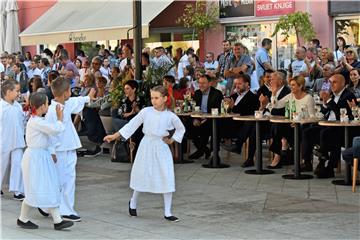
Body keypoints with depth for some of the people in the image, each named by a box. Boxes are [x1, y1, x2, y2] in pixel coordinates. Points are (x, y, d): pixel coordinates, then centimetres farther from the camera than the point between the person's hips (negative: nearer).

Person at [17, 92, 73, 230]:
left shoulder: (37, 120, 12)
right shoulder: (36, 122, -20)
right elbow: (56, 130, -24)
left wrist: (50, 154, 17)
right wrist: (60, 118, -7)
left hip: (42, 157, 10)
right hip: (34, 158, -10)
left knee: (51, 190, 7)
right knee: (35, 191, -1)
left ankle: (57, 220, 8)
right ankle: (22, 219, 14)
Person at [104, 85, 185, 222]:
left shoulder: (170, 116, -4)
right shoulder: (146, 112, -5)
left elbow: (181, 129, 14)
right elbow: (131, 126, 0)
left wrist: (172, 140, 2)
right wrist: (114, 136, -2)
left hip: (162, 148, 0)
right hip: (146, 146, 0)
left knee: (168, 179, -5)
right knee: (141, 177, 9)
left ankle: (167, 213, 5)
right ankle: (133, 203, 36)